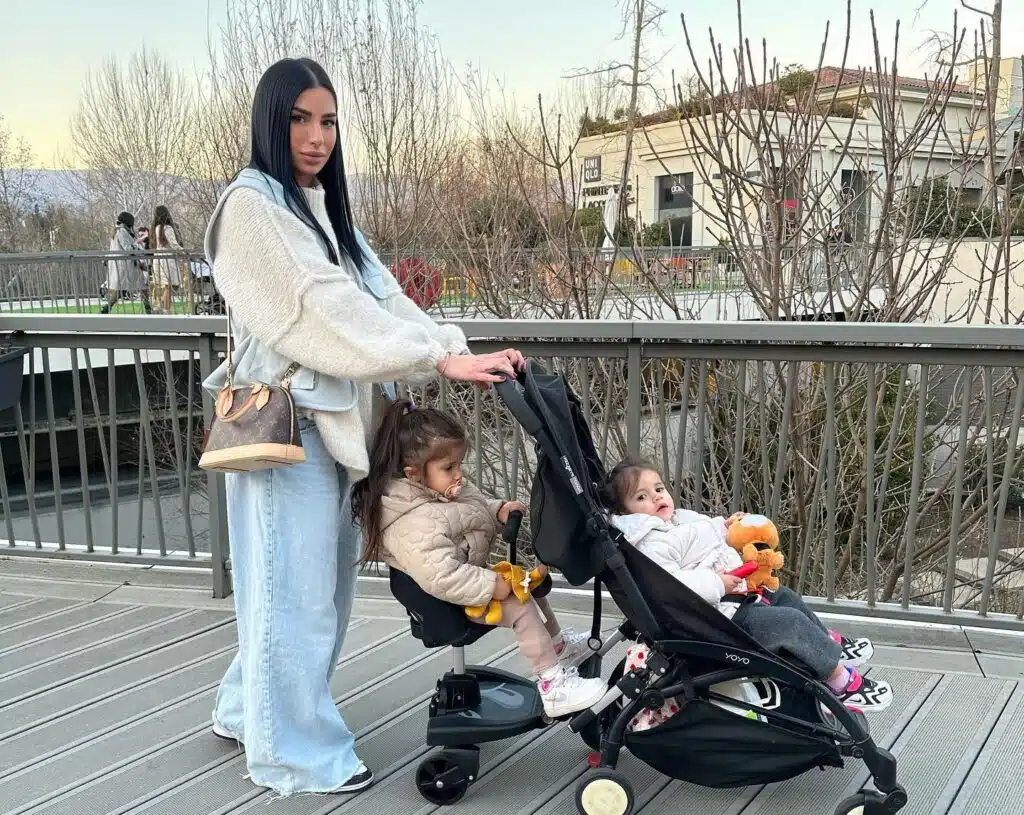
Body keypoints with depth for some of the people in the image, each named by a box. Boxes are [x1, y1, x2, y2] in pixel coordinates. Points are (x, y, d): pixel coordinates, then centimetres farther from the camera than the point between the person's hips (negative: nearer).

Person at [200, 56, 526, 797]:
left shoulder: (323, 210, 17)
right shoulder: (251, 204, -10)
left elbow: (382, 299, 7)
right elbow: (326, 309, -19)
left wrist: (460, 352, -7)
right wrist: (442, 360, -21)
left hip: (334, 421, 9)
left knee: (318, 583, 16)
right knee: (296, 589, -1)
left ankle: (249, 710, 33)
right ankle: (298, 754, 13)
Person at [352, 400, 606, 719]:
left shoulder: (443, 489, -2)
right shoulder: (417, 524, -34)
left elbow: (476, 510, 16)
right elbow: (442, 577, -40)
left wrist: (498, 510, -5)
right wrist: (491, 586, -33)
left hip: (470, 575, 11)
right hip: (449, 604, -11)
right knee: (521, 607, -20)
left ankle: (558, 646, 40)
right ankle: (553, 687, -13)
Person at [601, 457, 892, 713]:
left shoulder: (678, 520, 11)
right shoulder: (652, 544, -24)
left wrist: (722, 527, 18)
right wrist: (718, 584, -32)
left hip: (736, 592, 11)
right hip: (724, 615, -11)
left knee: (784, 596, 26)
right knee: (791, 622, -15)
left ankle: (829, 643, 45)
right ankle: (841, 681, -3)